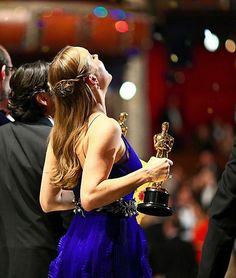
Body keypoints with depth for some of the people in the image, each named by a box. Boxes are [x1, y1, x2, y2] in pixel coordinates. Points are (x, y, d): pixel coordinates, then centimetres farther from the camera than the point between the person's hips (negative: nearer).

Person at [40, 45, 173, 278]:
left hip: (77, 237, 8)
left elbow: (49, 201, 9)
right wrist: (145, 174, -20)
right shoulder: (105, 127, -17)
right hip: (109, 239, -8)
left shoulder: (59, 131, 6)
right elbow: (90, 197, -26)